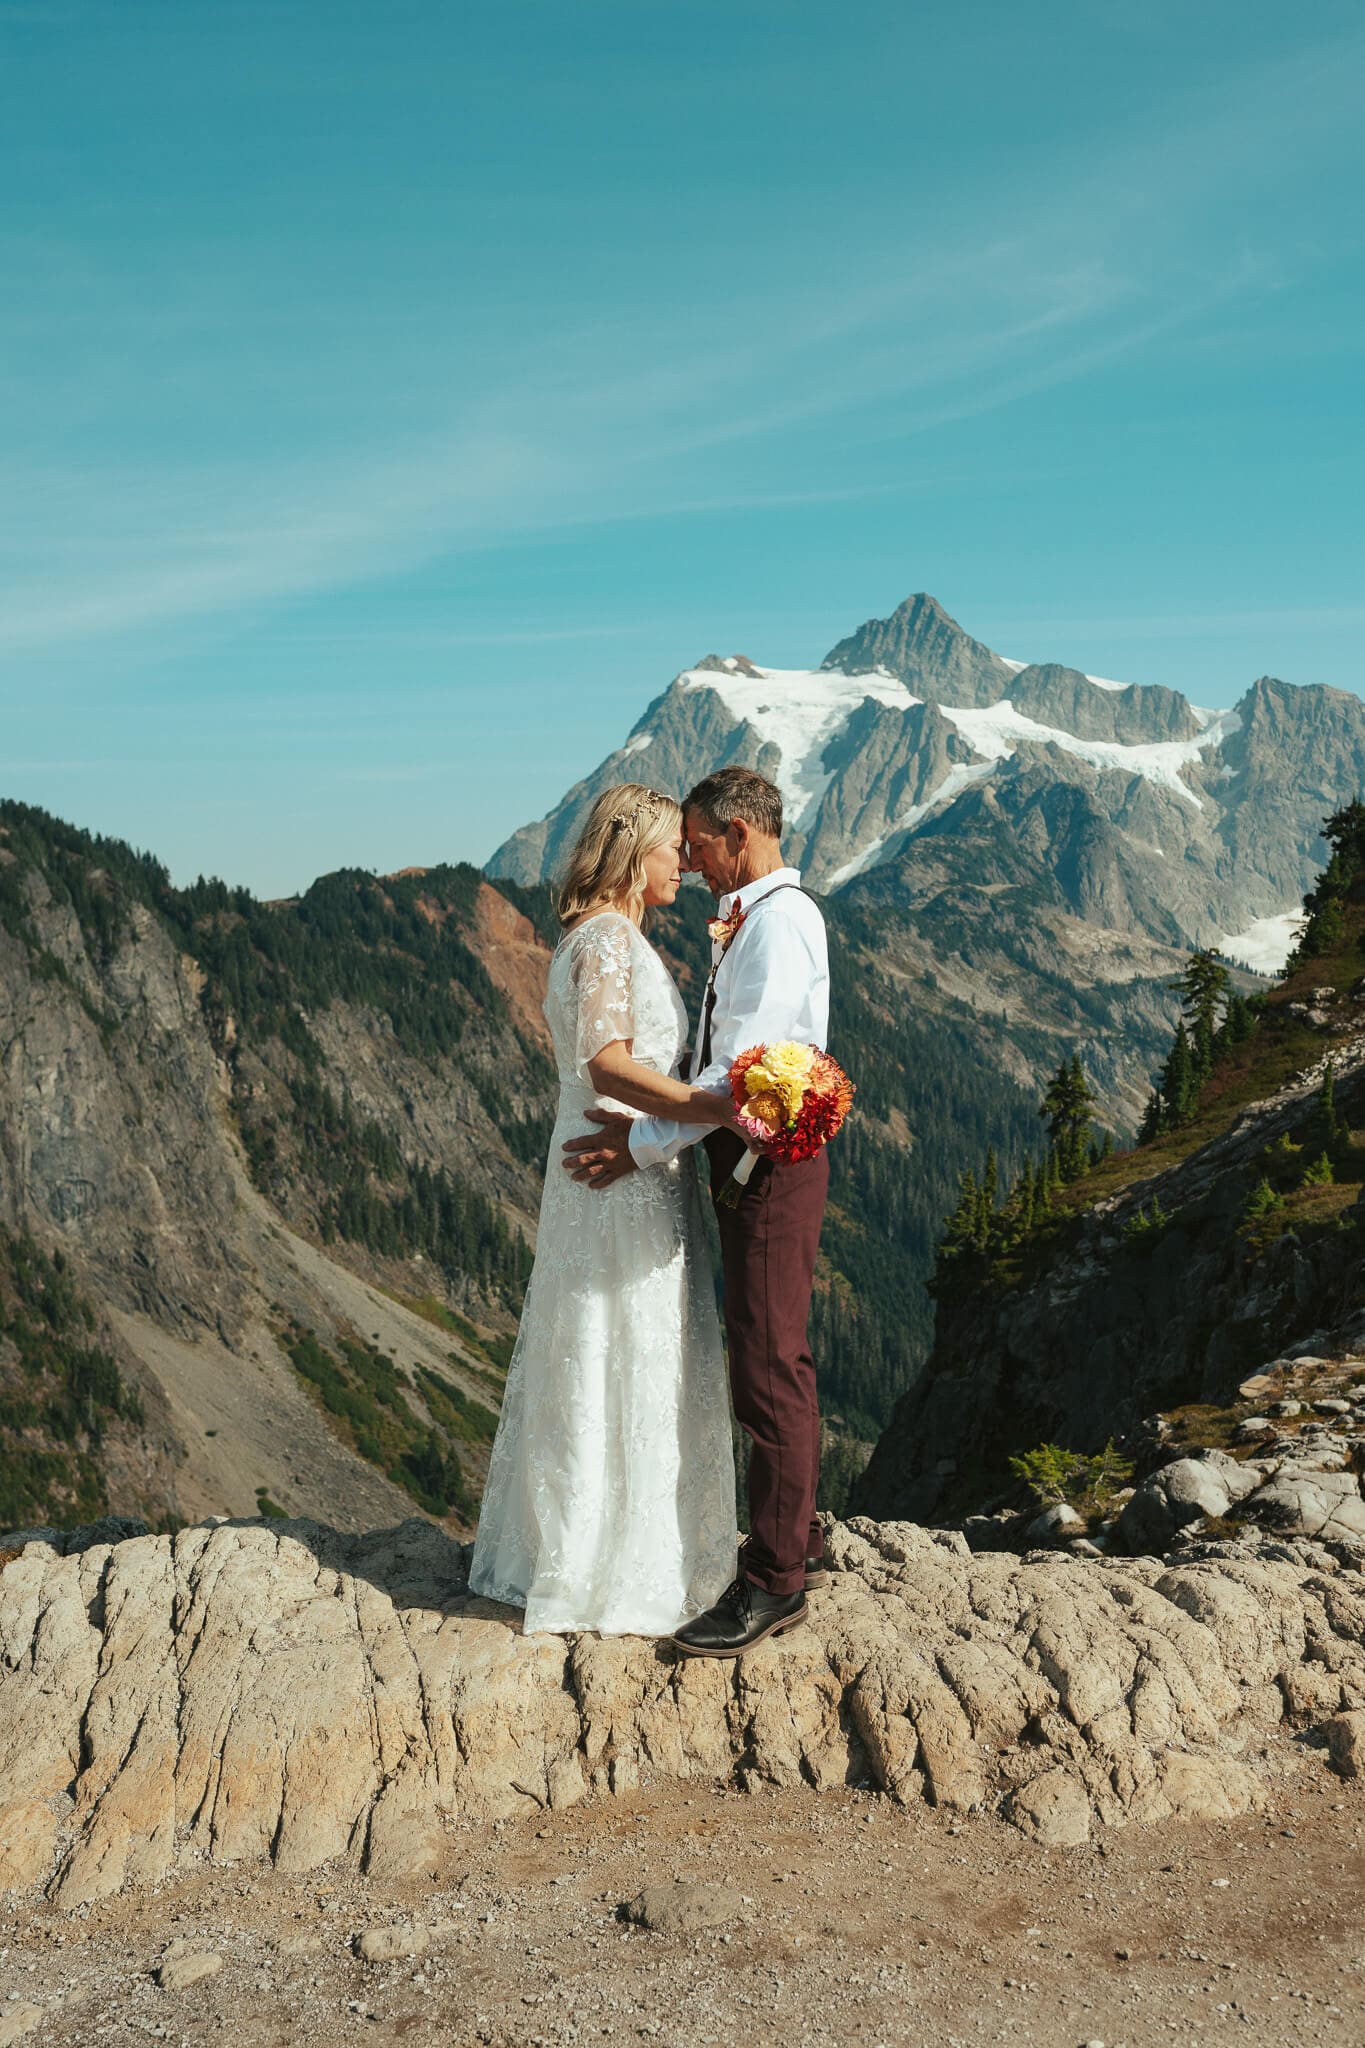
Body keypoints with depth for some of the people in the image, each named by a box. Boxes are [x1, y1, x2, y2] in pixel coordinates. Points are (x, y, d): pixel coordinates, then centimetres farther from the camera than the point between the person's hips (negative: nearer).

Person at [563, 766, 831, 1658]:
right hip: (752, 1157, 11)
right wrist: (655, 1131, 11)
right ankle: (800, 1539, 33)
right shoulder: (752, 919, 16)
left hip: (772, 1162, -11)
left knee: (768, 1368, -6)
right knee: (779, 1356, 19)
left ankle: (775, 1583, 3)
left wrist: (646, 1143, -19)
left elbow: (745, 1067, -23)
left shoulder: (780, 919, -16)